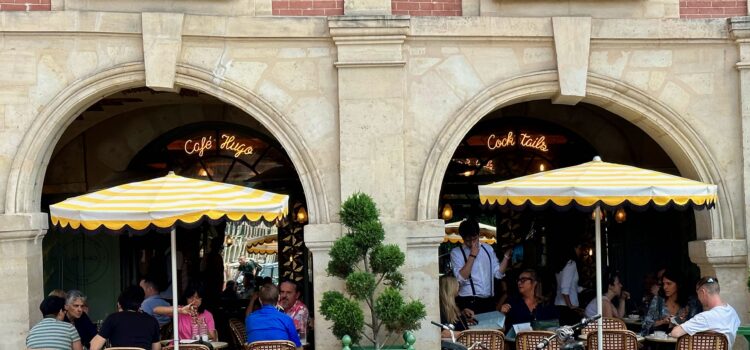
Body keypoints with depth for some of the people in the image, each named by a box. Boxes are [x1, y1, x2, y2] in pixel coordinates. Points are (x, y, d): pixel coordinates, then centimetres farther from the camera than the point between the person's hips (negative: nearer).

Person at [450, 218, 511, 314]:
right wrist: (472, 255, -14)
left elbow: (499, 273, 8)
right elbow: (461, 278, -13)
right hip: (469, 302, -4)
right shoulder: (456, 252, -1)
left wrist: (507, 254, -3)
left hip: (489, 302, 4)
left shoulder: (488, 248, 12)